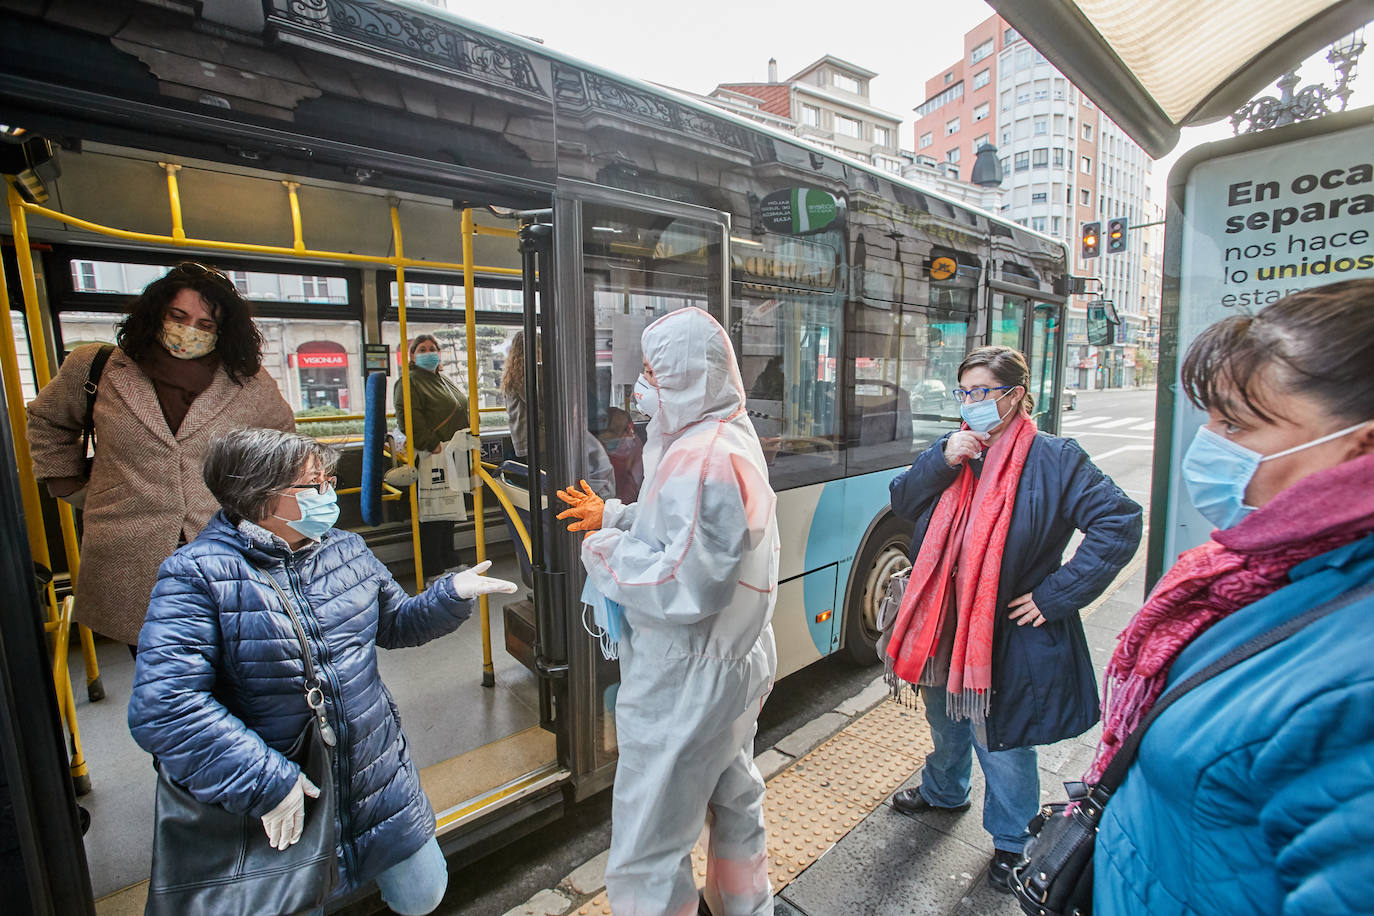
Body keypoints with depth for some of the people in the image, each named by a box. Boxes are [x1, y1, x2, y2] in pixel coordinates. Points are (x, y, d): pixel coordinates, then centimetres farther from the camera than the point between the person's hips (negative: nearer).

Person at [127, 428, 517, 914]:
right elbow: (162, 709, -23)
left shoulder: (347, 550, 2)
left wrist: (451, 594, -4)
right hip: (276, 808, -5)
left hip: (379, 779, 5)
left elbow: (394, 623, 14)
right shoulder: (196, 575, -17)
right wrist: (265, 783, -23)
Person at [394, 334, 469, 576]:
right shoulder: (409, 382, -6)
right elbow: (409, 417, -19)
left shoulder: (444, 380, 21)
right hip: (431, 456, -9)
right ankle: (433, 570, 1)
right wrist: (432, 444, -21)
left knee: (448, 510, 16)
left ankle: (450, 563, 28)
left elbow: (462, 409, 29)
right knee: (432, 512, -6)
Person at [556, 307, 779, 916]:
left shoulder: (703, 458, -27)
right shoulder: (733, 437, 6)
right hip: (737, 665, 11)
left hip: (687, 684, -11)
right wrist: (614, 516, 7)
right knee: (734, 799, 30)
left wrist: (606, 553, -16)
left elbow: (685, 586, -30)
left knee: (647, 853, 7)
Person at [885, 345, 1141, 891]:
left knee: (1001, 742, 12)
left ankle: (1010, 840, 40)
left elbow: (1119, 524, -15)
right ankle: (944, 790, 55)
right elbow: (902, 503, -2)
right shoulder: (953, 449, 3)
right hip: (943, 626, 5)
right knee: (945, 721, 26)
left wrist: (1055, 595, -16)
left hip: (1009, 635, -5)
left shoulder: (1054, 459, -12)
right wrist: (942, 461, -19)